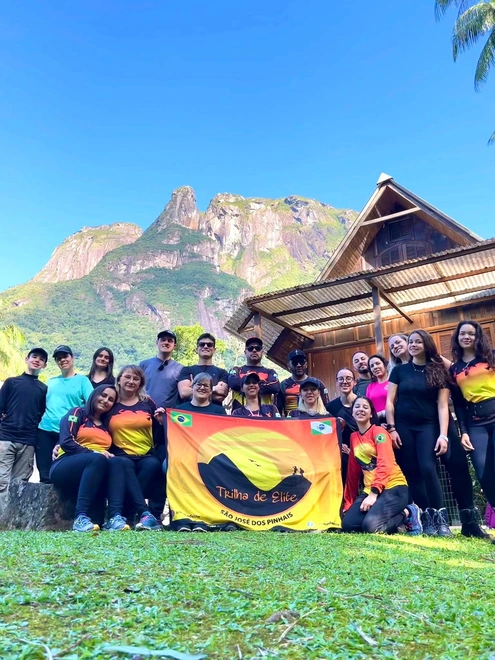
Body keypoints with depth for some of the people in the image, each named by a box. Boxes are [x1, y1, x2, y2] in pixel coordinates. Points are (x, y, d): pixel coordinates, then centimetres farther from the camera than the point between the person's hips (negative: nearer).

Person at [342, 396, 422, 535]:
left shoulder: (379, 431, -6)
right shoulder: (353, 437, 13)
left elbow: (385, 465, -17)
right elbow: (353, 471, 15)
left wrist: (374, 493, -25)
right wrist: (348, 503, 14)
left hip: (394, 487, -7)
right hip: (370, 490, 7)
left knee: (370, 526, -26)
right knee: (347, 525, -10)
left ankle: (408, 514, 2)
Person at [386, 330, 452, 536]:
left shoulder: (438, 371, 4)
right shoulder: (399, 370, 6)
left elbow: (442, 405, -1)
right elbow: (390, 401, 5)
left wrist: (443, 435, -10)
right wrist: (391, 428, -4)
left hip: (428, 426, -1)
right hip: (403, 427, 2)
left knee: (427, 469, -17)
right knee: (411, 473, 1)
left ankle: (441, 517, -4)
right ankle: (427, 517, 11)